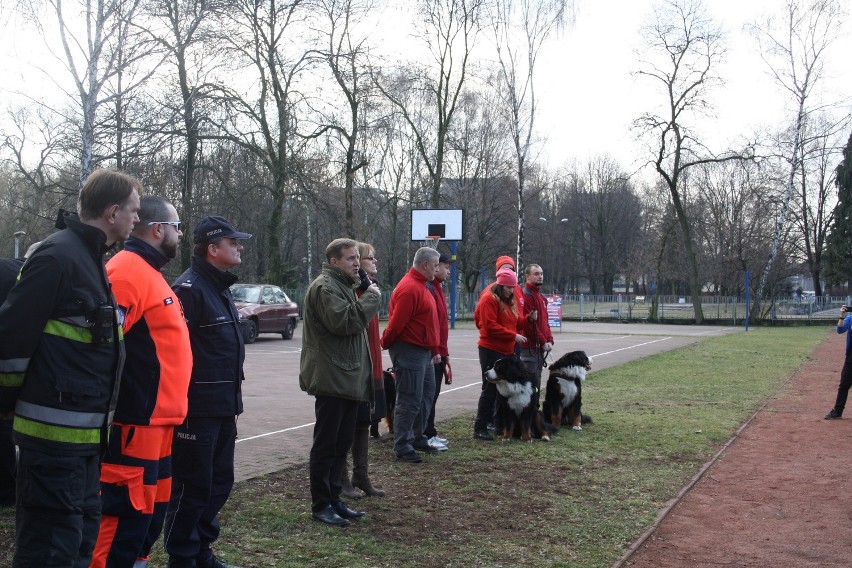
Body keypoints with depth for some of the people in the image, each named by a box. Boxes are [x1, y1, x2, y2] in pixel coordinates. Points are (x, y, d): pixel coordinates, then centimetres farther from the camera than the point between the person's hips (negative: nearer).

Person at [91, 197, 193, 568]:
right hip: (134, 423, -10)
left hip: (156, 421, 10)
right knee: (127, 517, -5)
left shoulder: (149, 273, 19)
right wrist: (114, 411, -23)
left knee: (150, 514, 17)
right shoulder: (127, 271, -14)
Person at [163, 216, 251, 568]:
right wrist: (183, 405, -22)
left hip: (222, 409, 10)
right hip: (197, 410, -10)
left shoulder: (219, 287, 15)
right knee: (192, 486, 1)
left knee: (219, 482, 16)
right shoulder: (189, 288, -16)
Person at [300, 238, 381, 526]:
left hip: (347, 379, 10)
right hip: (331, 380, -10)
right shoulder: (325, 287, -13)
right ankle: (321, 505, 5)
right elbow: (343, 321, -25)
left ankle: (333, 499, 23)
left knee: (342, 443, 15)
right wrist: (370, 299, -15)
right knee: (326, 445, -3)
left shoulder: (342, 285, 21)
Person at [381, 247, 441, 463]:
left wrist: (434, 351, 19)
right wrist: (384, 345, -7)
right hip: (409, 351, -10)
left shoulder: (421, 286, 16)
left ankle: (417, 438, 27)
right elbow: (396, 323, -19)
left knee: (426, 395, 17)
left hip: (424, 352, 10)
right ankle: (402, 447, 3)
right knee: (409, 401, -4)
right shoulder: (409, 288, -19)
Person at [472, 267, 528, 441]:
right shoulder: (489, 300, -10)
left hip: (507, 351, 8)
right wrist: (513, 336, -19)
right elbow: (490, 326, -18)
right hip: (491, 350, -8)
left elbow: (516, 322, 18)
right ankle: (480, 428, -1)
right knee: (490, 389, -6)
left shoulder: (509, 301, 17)